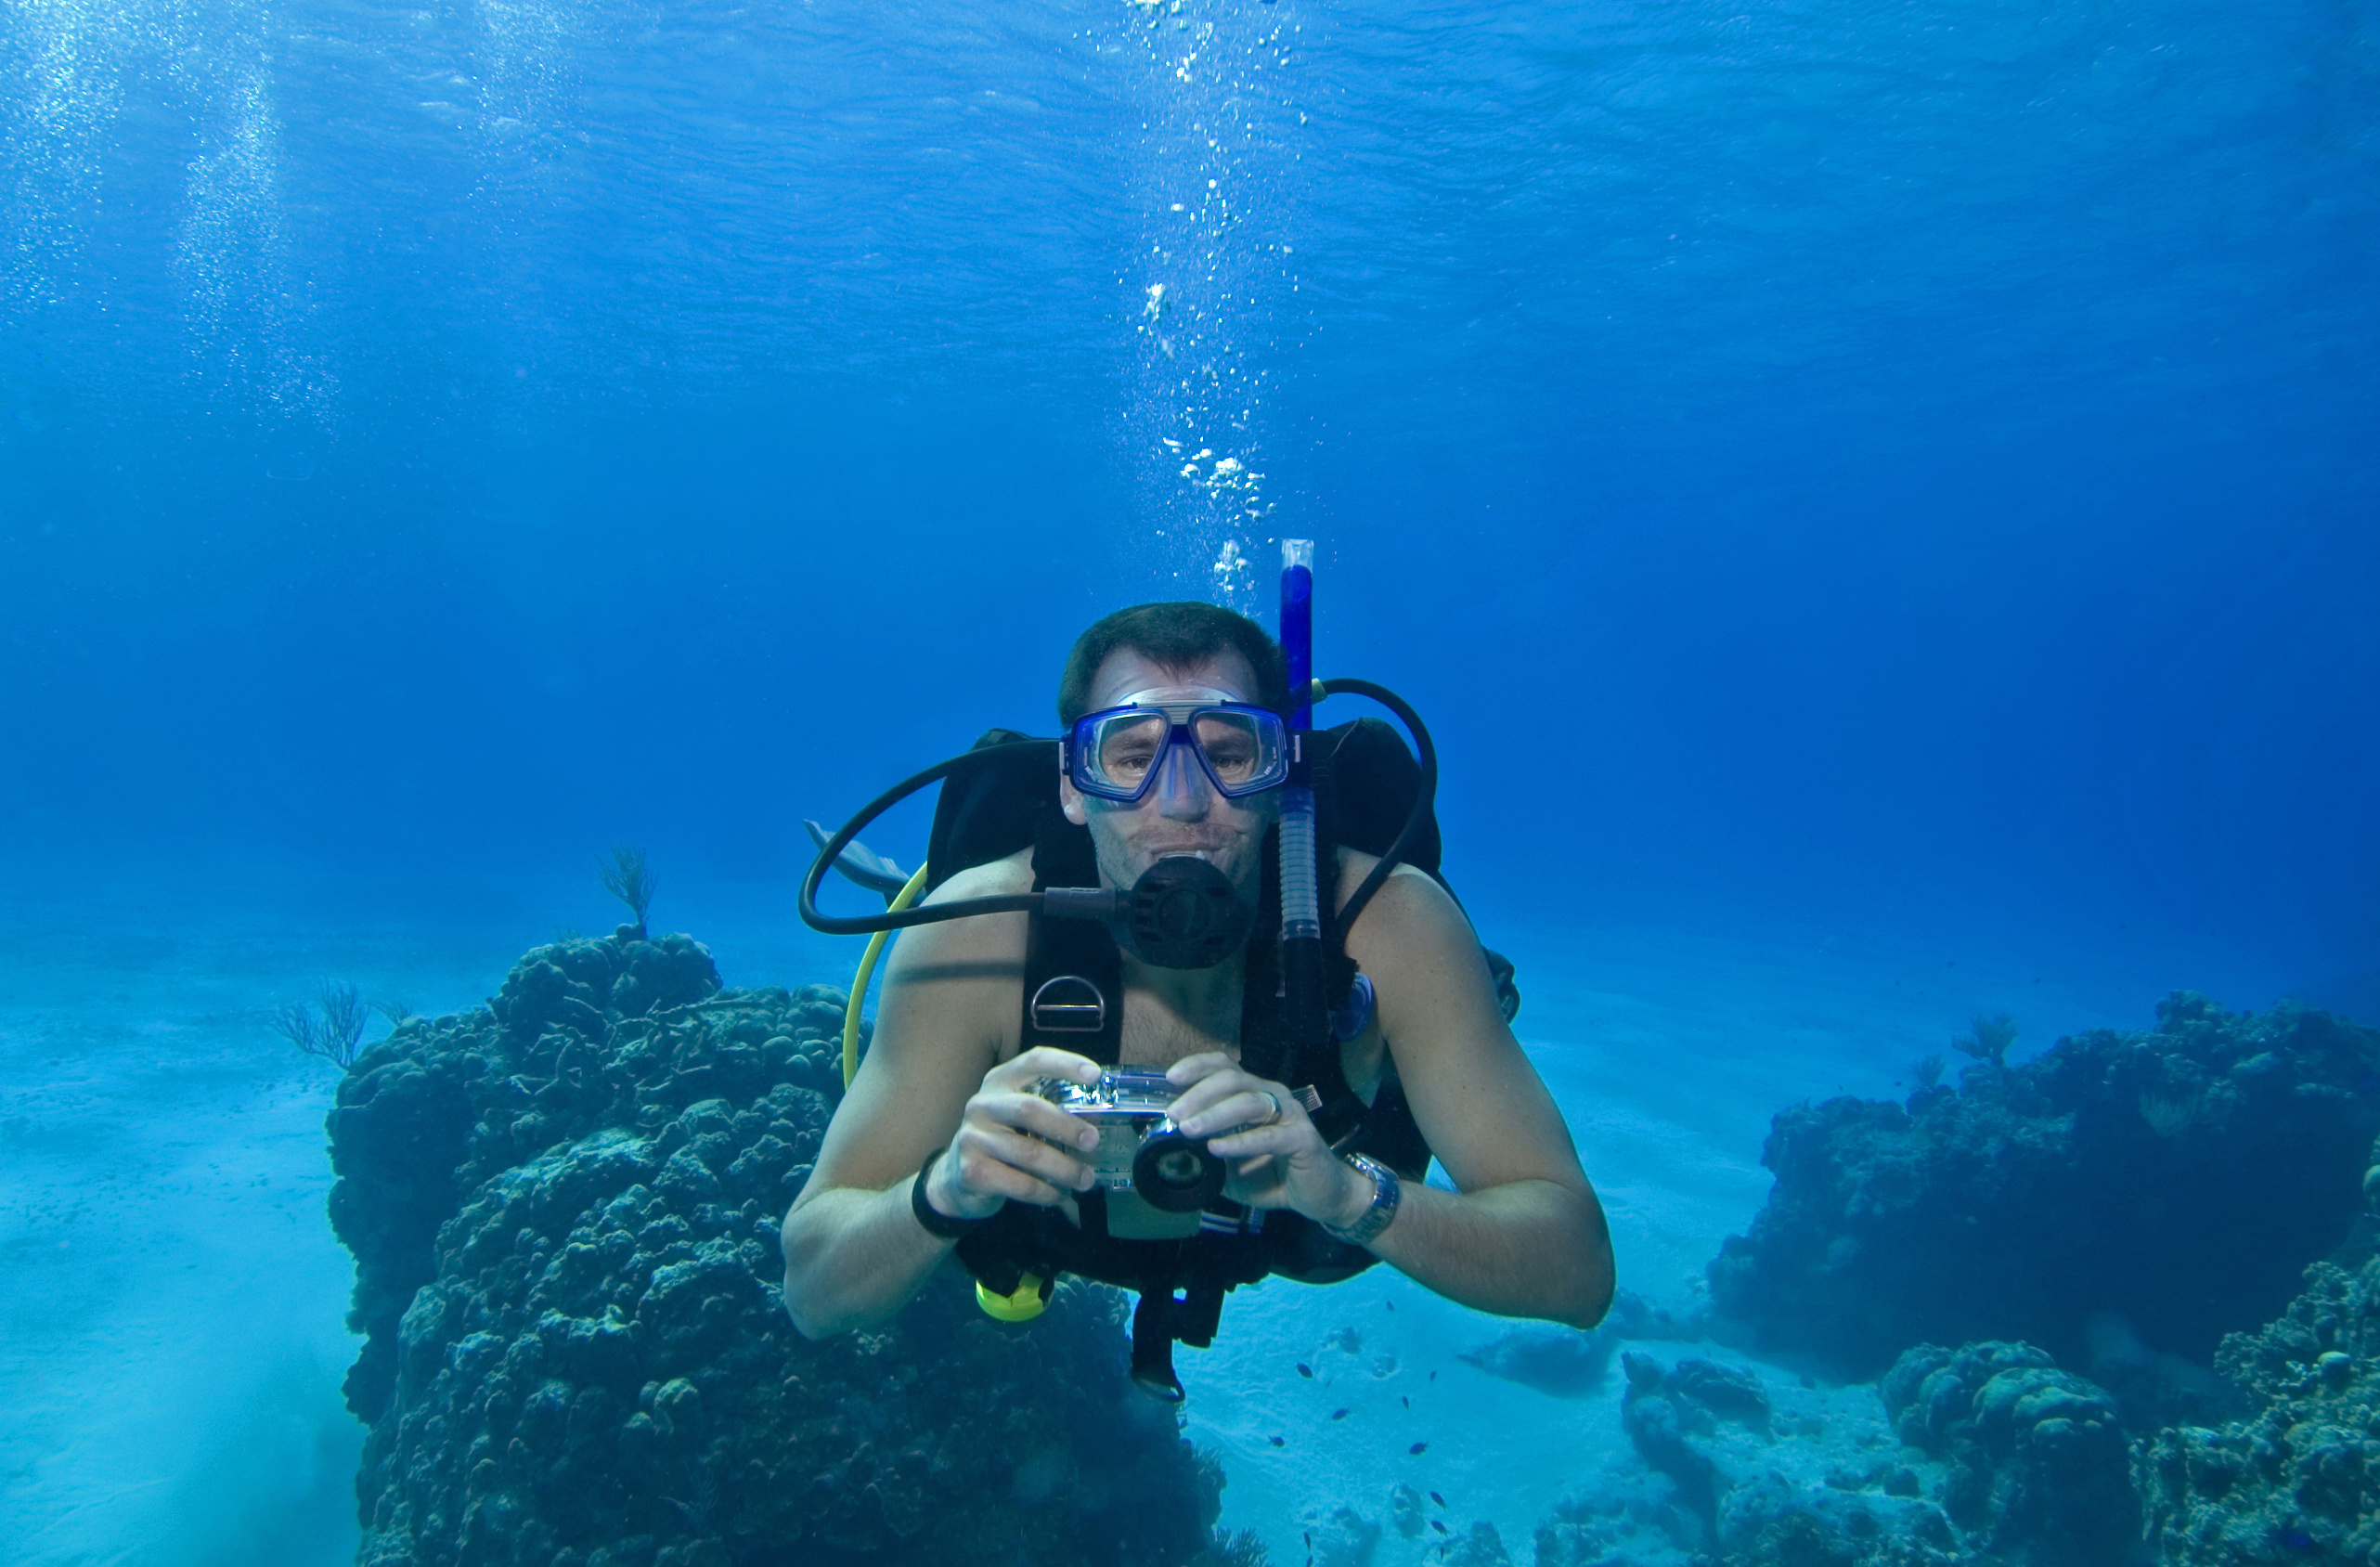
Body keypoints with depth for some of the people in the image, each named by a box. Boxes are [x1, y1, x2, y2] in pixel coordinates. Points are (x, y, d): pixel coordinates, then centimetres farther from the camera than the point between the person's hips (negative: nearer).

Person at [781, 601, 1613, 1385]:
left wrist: (1353, 1196, -60)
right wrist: (945, 1189, -58)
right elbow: (813, 1294, -35)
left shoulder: (1392, 925, -40)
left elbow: (1580, 1273, -40)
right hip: (1056, 1235, 1)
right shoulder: (976, 936, -39)